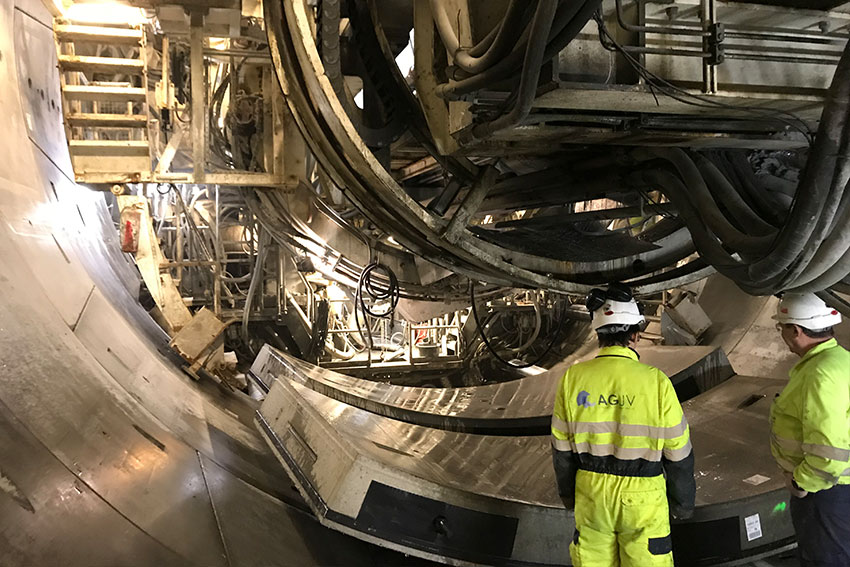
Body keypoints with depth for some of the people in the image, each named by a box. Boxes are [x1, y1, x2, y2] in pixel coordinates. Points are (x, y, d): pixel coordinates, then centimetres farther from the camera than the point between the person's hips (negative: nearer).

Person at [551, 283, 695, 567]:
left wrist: (568, 493, 15)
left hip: (590, 493, 2)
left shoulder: (573, 378, -9)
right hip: (643, 500, -2)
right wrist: (683, 500, 8)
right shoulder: (656, 382, -16)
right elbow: (677, 451, -8)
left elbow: (562, 446, 0)